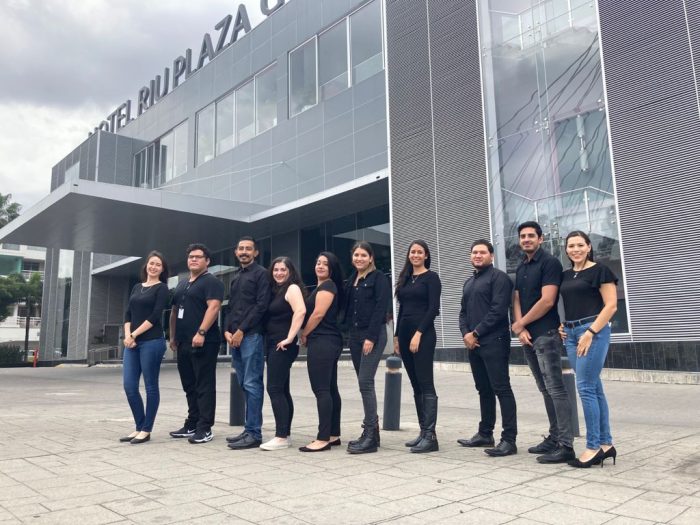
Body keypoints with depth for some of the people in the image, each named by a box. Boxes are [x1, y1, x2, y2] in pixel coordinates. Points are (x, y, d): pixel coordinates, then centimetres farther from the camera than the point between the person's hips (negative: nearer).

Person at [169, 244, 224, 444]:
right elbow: (174, 311, 24)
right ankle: (191, 425, 22)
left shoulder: (211, 282, -5)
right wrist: (173, 336, 17)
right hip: (184, 343, 8)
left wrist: (201, 332, -25)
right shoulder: (182, 285, 21)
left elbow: (213, 307, -17)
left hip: (203, 343, -8)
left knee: (204, 386, -5)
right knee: (189, 386, 13)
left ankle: (205, 429, -2)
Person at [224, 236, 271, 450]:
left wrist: (241, 331, -12)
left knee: (252, 384, -8)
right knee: (244, 385, 10)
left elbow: (261, 306, -11)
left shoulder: (261, 273, -1)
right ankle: (249, 429, 16)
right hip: (235, 337, 8)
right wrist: (227, 330, 4)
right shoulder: (235, 277, 22)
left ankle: (254, 433, -4)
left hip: (252, 335, -8)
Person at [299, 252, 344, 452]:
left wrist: (304, 334, -4)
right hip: (328, 341, 11)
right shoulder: (323, 287, 22)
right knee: (330, 389, 10)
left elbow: (318, 314, -16)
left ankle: (323, 438, -11)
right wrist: (308, 335, 10)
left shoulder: (326, 286, -9)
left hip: (321, 342, -11)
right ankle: (333, 435, 15)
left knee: (321, 389, -11)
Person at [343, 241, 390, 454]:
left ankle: (370, 436, -5)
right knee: (364, 383, 9)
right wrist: (347, 333, 8)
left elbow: (380, 308, -13)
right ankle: (371, 431, 18)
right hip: (354, 335, 7)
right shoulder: (351, 279, 15)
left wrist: (371, 337, -19)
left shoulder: (379, 278, -5)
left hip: (373, 335, -7)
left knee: (365, 382, -11)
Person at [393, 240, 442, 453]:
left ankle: (430, 435, -6)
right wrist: (397, 336, 13)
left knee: (425, 384, -8)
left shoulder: (431, 277, -3)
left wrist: (419, 333, -17)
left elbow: (433, 308, -11)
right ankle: (423, 431, 14)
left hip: (423, 334, -7)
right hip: (405, 333, 7)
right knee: (416, 385, 8)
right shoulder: (405, 279, 16)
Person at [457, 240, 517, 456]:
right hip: (474, 344, 8)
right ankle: (485, 434, 22)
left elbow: (498, 310, -15)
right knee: (484, 390, 14)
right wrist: (465, 334, 0)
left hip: (493, 342, -8)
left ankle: (509, 439, -5)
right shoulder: (469, 282, 21)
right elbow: (463, 312, 19)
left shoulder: (498, 277, -4)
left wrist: (476, 333, -13)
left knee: (501, 389, -7)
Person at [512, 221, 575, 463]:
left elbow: (547, 301, -16)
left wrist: (519, 324, -8)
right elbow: (517, 300, 13)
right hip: (528, 336, 8)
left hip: (546, 334, -8)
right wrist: (521, 329, -4)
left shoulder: (549, 263, -7)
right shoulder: (521, 268, 17)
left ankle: (566, 445, -4)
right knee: (545, 390, 12)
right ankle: (554, 437, 20)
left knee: (555, 389, -8)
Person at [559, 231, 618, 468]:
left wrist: (590, 331, -18)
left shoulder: (600, 271, -3)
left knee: (586, 388, -9)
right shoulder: (565, 275, 15)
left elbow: (611, 305, -10)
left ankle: (593, 447, 0)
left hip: (593, 331, -6)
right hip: (570, 333, 7)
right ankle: (606, 444, 16)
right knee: (594, 388, 9)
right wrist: (561, 325, 3)